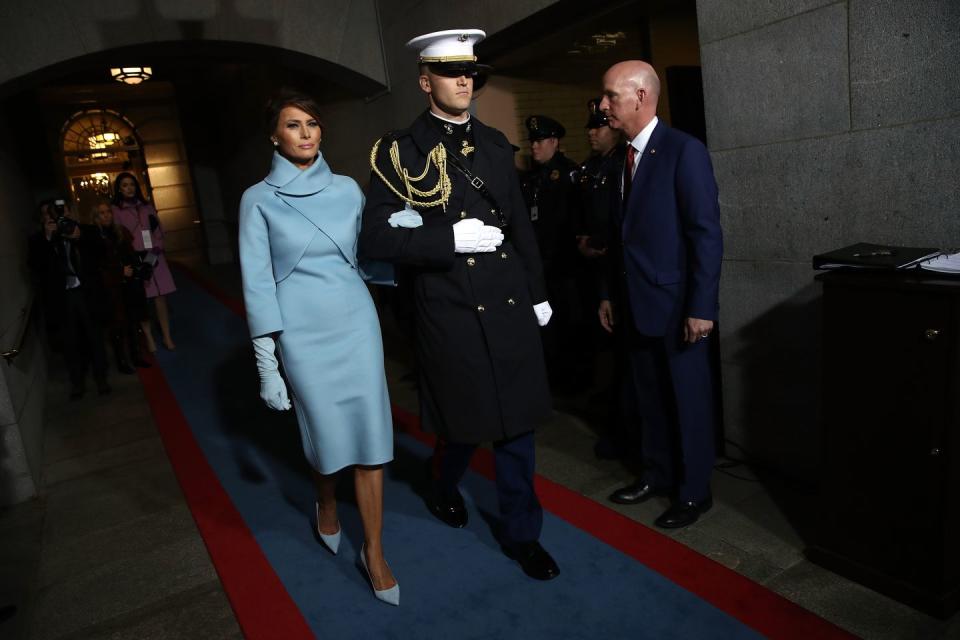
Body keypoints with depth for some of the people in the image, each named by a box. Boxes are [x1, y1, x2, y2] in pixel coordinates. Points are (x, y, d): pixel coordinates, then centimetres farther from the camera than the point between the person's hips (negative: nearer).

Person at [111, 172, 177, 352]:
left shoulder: (147, 207, 15)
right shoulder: (116, 210, 2)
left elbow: (159, 230, 14)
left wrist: (156, 249, -2)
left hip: (155, 257, 3)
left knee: (160, 296, -1)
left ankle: (167, 336, 3)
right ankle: (149, 339, 2)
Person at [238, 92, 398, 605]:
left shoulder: (346, 189, 6)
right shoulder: (259, 199, -1)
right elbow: (257, 282, -3)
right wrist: (266, 362, -7)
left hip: (356, 322, 2)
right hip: (302, 332, -2)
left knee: (370, 433, 1)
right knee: (324, 430, 10)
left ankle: (373, 553, 17)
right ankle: (326, 505, 45)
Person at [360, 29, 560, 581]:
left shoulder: (495, 143, 11)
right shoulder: (401, 150, -4)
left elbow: (521, 224, 15)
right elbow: (377, 239, -10)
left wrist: (539, 293, 15)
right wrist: (453, 237, -19)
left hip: (511, 306, 4)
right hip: (450, 312, -4)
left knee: (517, 423, 10)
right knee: (463, 425, 11)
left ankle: (521, 532, 29)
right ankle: (443, 488, 45)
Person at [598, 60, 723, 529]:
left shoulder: (684, 150, -12)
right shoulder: (625, 156, 10)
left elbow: (707, 233, -16)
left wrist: (702, 307, -19)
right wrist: (610, 292, 12)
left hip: (676, 303, -7)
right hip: (638, 301, 7)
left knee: (688, 399, 8)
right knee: (650, 397, 17)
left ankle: (693, 492, 24)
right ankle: (657, 475, 34)